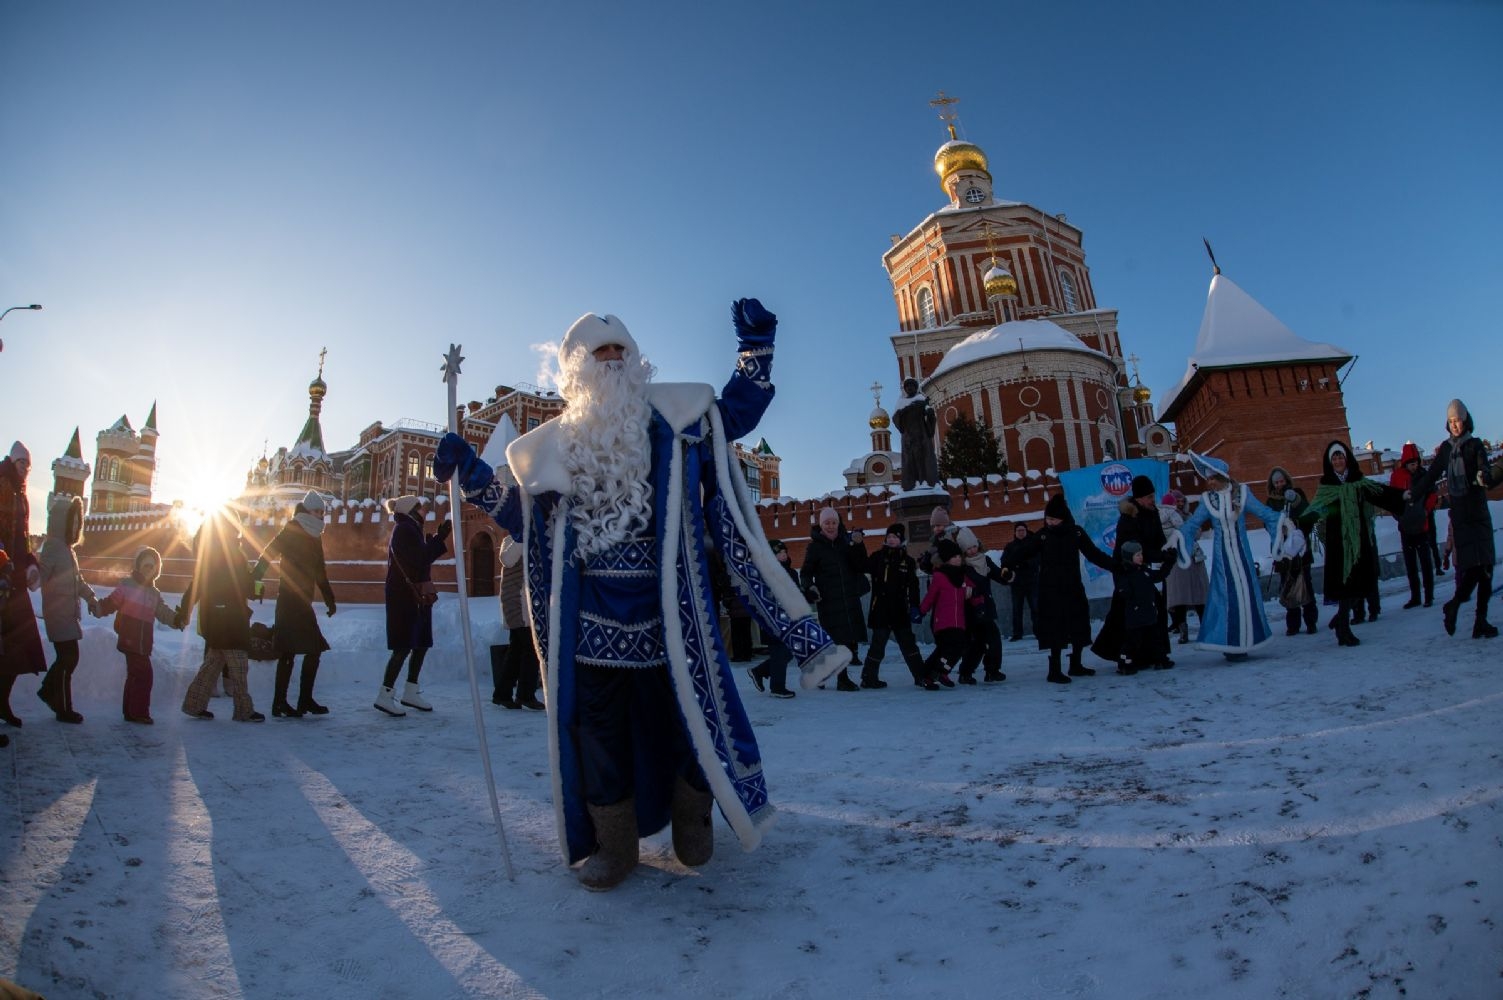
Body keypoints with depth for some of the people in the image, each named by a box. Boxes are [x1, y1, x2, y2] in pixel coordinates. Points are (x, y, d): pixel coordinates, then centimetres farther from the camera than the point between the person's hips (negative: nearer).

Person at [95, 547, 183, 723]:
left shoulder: (154, 593, 15)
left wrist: (177, 620, -8)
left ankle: (130, 712, 22)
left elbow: (163, 612, 9)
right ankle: (139, 712, 0)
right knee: (144, 675, -8)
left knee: (135, 675, 13)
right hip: (130, 641, -7)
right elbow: (112, 602, -9)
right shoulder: (127, 585, -3)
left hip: (143, 644, 7)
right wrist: (99, 608, -28)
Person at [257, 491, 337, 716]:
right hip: (289, 601, -8)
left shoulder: (313, 537, 15)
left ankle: (305, 700, 15)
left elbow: (320, 572, 20)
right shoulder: (291, 532, -6)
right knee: (289, 652, -6)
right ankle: (279, 704, 1)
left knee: (314, 649, 7)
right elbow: (267, 555, -15)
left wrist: (329, 599, 19)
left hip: (303, 601, 8)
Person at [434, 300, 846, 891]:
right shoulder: (555, 444, 13)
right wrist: (470, 475, 10)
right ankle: (613, 844, 23)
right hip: (590, 615, 2)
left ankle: (692, 821, 28)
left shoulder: (673, 413, 9)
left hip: (665, 608, -1)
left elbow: (736, 414, 8)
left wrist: (755, 347, -1)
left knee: (683, 708, 3)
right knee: (598, 724, 6)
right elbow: (521, 513, 18)